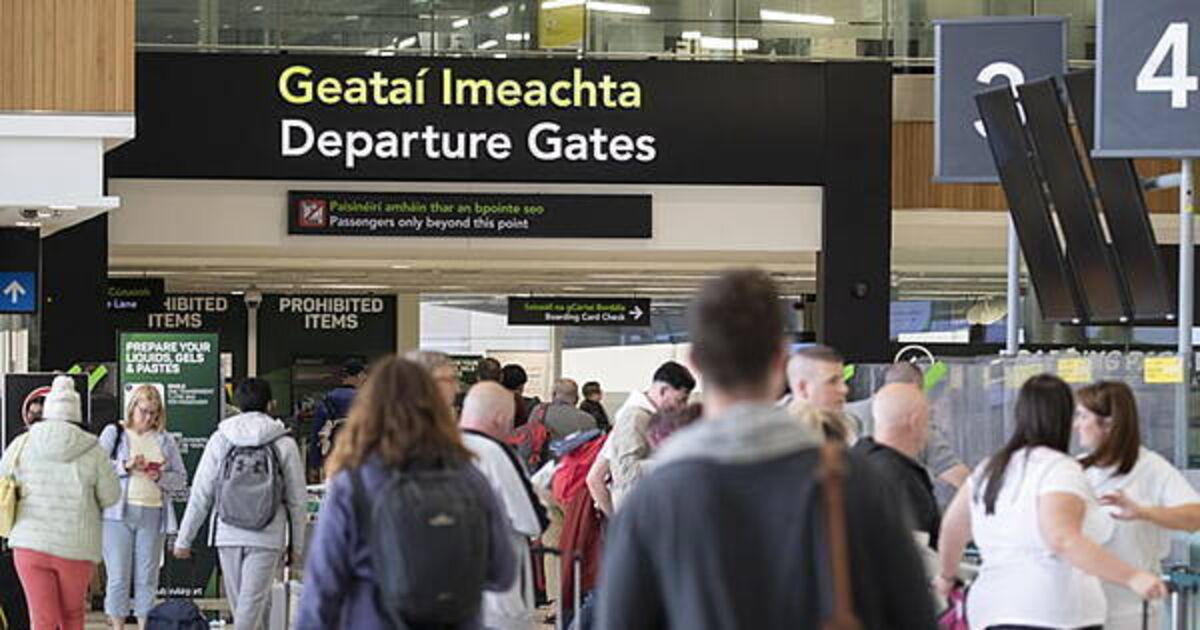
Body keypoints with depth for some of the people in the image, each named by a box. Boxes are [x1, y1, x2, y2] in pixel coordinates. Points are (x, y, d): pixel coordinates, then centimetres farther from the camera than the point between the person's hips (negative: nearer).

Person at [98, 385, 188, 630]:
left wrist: (161, 477, -6)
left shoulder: (164, 440, 14)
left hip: (152, 514, 3)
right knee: (118, 576, -3)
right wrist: (125, 466, -16)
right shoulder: (114, 433, 6)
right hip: (118, 513, -2)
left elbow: (181, 479, 13)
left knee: (147, 578, 3)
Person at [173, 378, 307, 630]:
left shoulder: (220, 440, 1)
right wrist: (296, 546, 13)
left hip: (227, 534, 2)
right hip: (267, 537, -2)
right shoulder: (284, 444, -1)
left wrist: (184, 539, 8)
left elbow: (200, 495, 1)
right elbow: (297, 499, 3)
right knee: (251, 603, -4)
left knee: (240, 603, 13)